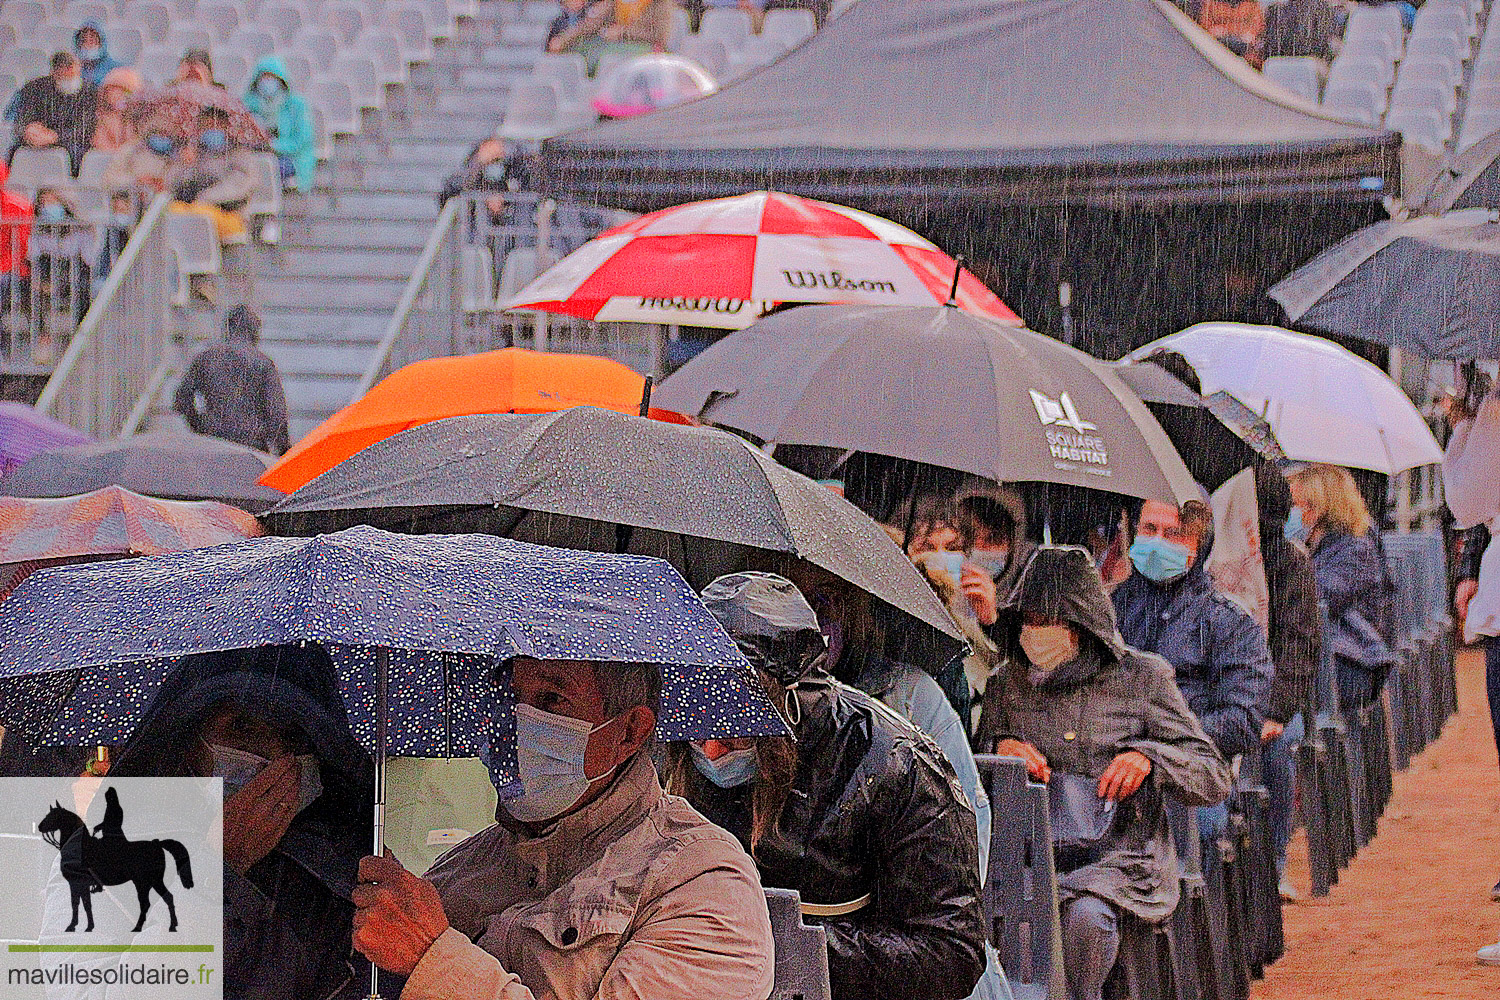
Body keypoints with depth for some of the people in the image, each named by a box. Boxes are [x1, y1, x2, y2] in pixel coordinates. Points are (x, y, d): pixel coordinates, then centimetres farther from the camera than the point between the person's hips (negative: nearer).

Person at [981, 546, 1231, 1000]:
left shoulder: (1141, 677, 8)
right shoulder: (1007, 683, 15)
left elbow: (1215, 779, 8)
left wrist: (1148, 758, -11)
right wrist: (1001, 747, -4)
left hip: (1119, 858, -2)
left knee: (1085, 917, -35)